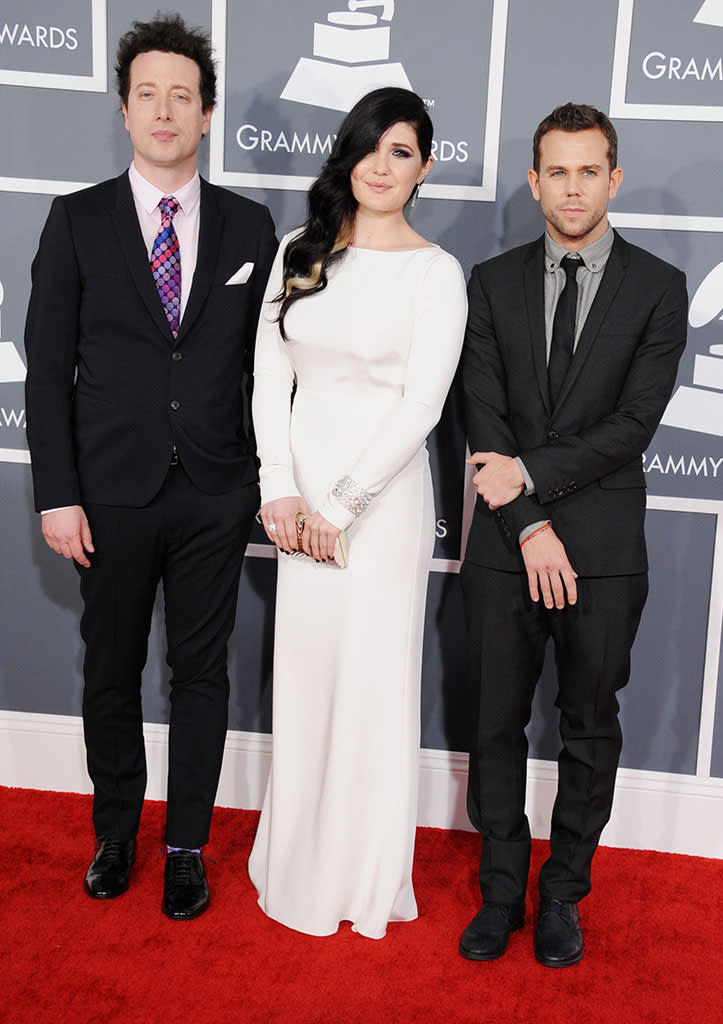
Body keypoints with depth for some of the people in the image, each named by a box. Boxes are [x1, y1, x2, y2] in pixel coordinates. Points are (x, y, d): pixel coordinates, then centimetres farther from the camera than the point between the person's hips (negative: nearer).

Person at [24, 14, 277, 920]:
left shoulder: (249, 227, 4)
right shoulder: (78, 221, 1)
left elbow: (263, 363, 6)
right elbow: (48, 368, -1)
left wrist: (271, 480, 1)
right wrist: (57, 495, -7)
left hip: (217, 497, 1)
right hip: (112, 495, 0)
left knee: (200, 673, 10)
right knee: (110, 674, 13)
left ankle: (187, 846, 27)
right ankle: (115, 834, 34)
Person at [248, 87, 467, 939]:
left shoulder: (435, 272, -5)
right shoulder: (299, 253, 7)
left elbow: (422, 404, -11)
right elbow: (270, 373, 4)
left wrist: (341, 504, -14)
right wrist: (278, 488, -7)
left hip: (382, 492, -4)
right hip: (297, 491, 4)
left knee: (373, 673, 4)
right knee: (301, 669, 12)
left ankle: (364, 876, 25)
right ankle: (297, 860, 31)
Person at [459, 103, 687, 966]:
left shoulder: (657, 288, 0)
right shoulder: (493, 283, 5)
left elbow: (634, 425, -8)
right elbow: (484, 419, -2)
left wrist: (530, 474, -14)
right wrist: (529, 526, -11)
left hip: (605, 547, -1)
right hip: (505, 541, 1)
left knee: (590, 726, 11)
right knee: (496, 725, 9)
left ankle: (563, 893, 29)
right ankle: (501, 889, 27)